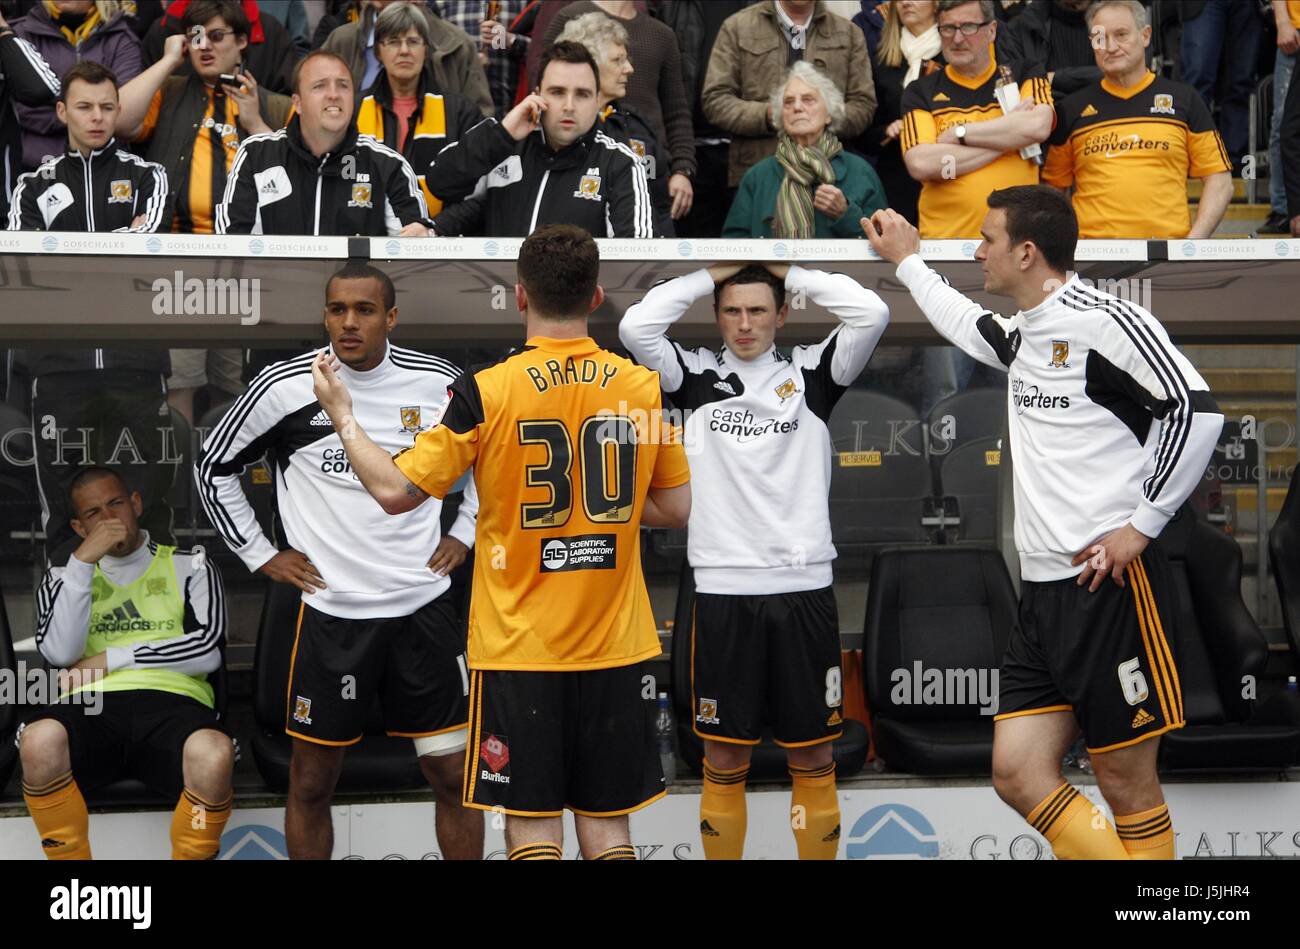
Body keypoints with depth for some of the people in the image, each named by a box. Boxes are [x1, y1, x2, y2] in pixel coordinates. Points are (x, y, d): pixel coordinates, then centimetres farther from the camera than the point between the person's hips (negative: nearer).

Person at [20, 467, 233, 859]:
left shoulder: (190, 566, 19)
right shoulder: (64, 576, 23)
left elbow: (208, 649, 2)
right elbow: (59, 653, 4)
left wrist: (110, 659, 1)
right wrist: (84, 562, -2)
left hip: (172, 701, -1)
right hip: (92, 706, 1)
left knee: (214, 754, -40)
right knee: (39, 743, -37)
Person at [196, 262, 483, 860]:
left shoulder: (438, 382, -1)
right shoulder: (284, 387, -6)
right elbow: (215, 466, 8)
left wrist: (465, 533, 10)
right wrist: (259, 554, 4)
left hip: (425, 605, 1)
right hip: (331, 611, -1)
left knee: (453, 774, 4)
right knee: (312, 782, 7)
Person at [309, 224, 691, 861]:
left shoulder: (485, 392, -11)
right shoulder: (643, 387, -1)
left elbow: (395, 490, -9)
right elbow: (676, 508, 7)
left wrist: (342, 414, 6)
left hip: (520, 648, -3)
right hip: (614, 647, 3)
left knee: (534, 828, 3)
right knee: (607, 827, 10)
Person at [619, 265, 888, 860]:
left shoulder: (811, 373, 5)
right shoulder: (698, 376, 6)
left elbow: (871, 314, -8)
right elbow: (636, 326, -8)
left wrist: (790, 272, 1)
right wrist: (711, 274, 0)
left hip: (803, 588, 0)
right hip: (722, 589, 0)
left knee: (812, 755, 8)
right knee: (723, 758, 7)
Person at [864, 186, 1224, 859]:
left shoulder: (1104, 321, -10)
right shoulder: (1023, 337, 17)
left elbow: (1195, 409, -17)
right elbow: (967, 324, 41)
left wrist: (1140, 527, -16)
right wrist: (906, 261, 49)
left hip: (1111, 586, -8)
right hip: (1043, 593, 9)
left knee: (1126, 782, -3)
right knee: (1018, 774, 3)